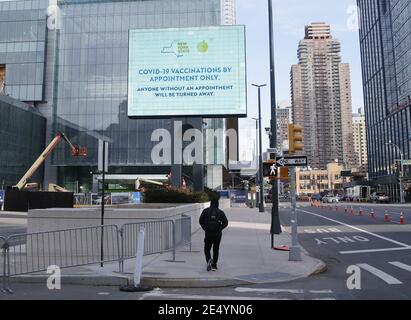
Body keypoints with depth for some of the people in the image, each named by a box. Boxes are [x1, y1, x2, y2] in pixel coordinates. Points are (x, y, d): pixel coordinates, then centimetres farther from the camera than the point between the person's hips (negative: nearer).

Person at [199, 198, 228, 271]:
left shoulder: (205, 211, 1)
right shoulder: (220, 212, 0)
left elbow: (201, 221, -3)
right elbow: (225, 223, -4)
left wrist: (205, 228, 9)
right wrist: (220, 229, 10)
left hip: (208, 234, -1)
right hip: (218, 234, 1)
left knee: (207, 249, 11)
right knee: (216, 250, 14)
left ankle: (209, 260, -16)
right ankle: (214, 266, 16)